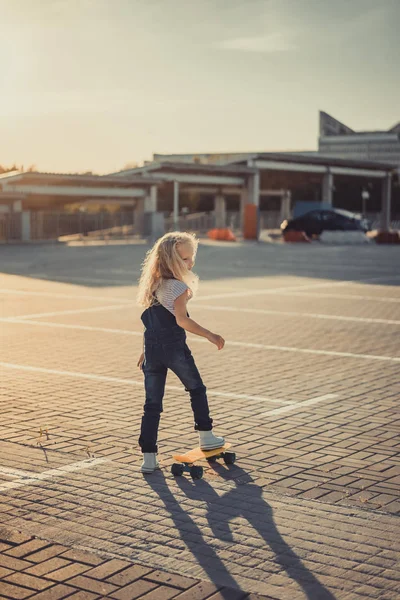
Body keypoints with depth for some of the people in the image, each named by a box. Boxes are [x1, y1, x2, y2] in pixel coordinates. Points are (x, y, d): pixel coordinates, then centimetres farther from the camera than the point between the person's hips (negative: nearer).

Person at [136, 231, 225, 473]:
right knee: (197, 389, 18)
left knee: (152, 403, 7)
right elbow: (181, 320, -25)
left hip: (152, 349, 6)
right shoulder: (179, 286, -12)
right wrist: (210, 335, -24)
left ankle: (149, 457, 5)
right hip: (174, 347, -6)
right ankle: (206, 436, 29)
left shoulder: (153, 285, 13)